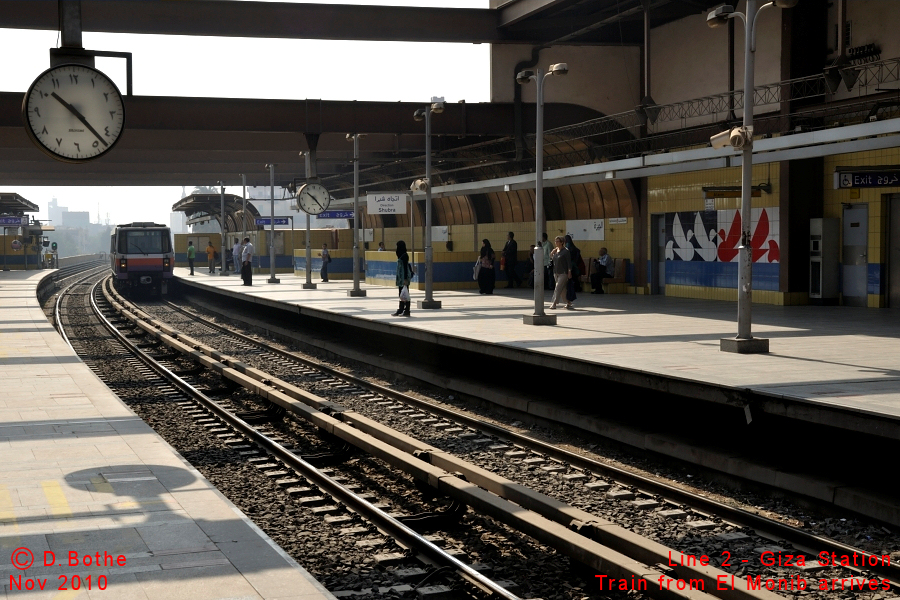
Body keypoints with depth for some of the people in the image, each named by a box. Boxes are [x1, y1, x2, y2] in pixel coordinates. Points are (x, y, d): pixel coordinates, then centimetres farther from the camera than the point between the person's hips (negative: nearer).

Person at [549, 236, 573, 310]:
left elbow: (569, 262, -10)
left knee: (558, 288, -13)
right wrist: (552, 252, -2)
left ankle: (554, 303, -15)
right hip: (556, 273, 7)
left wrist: (569, 272, -14)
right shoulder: (555, 250, 11)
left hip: (563, 273, -7)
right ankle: (568, 303, 21)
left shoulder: (565, 251, -9)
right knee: (563, 289, 12)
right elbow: (551, 258, 15)